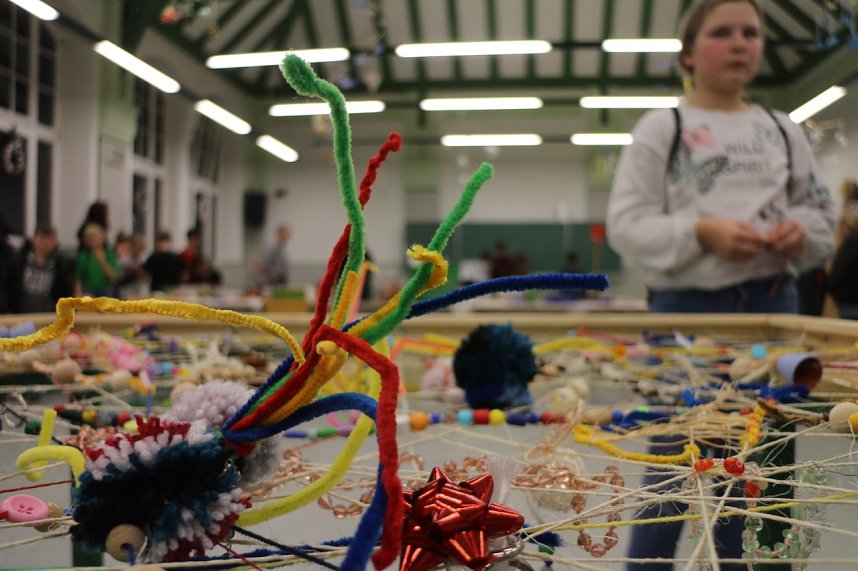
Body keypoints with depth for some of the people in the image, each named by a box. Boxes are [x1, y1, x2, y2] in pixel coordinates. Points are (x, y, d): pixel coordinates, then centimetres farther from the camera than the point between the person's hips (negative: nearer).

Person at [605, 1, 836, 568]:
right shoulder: (661, 127, 0)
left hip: (771, 306, 4)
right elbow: (627, 224, -6)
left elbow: (822, 212, 15)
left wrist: (802, 231, -7)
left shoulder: (782, 130, 12)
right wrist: (702, 232, -20)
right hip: (688, 307, -4)